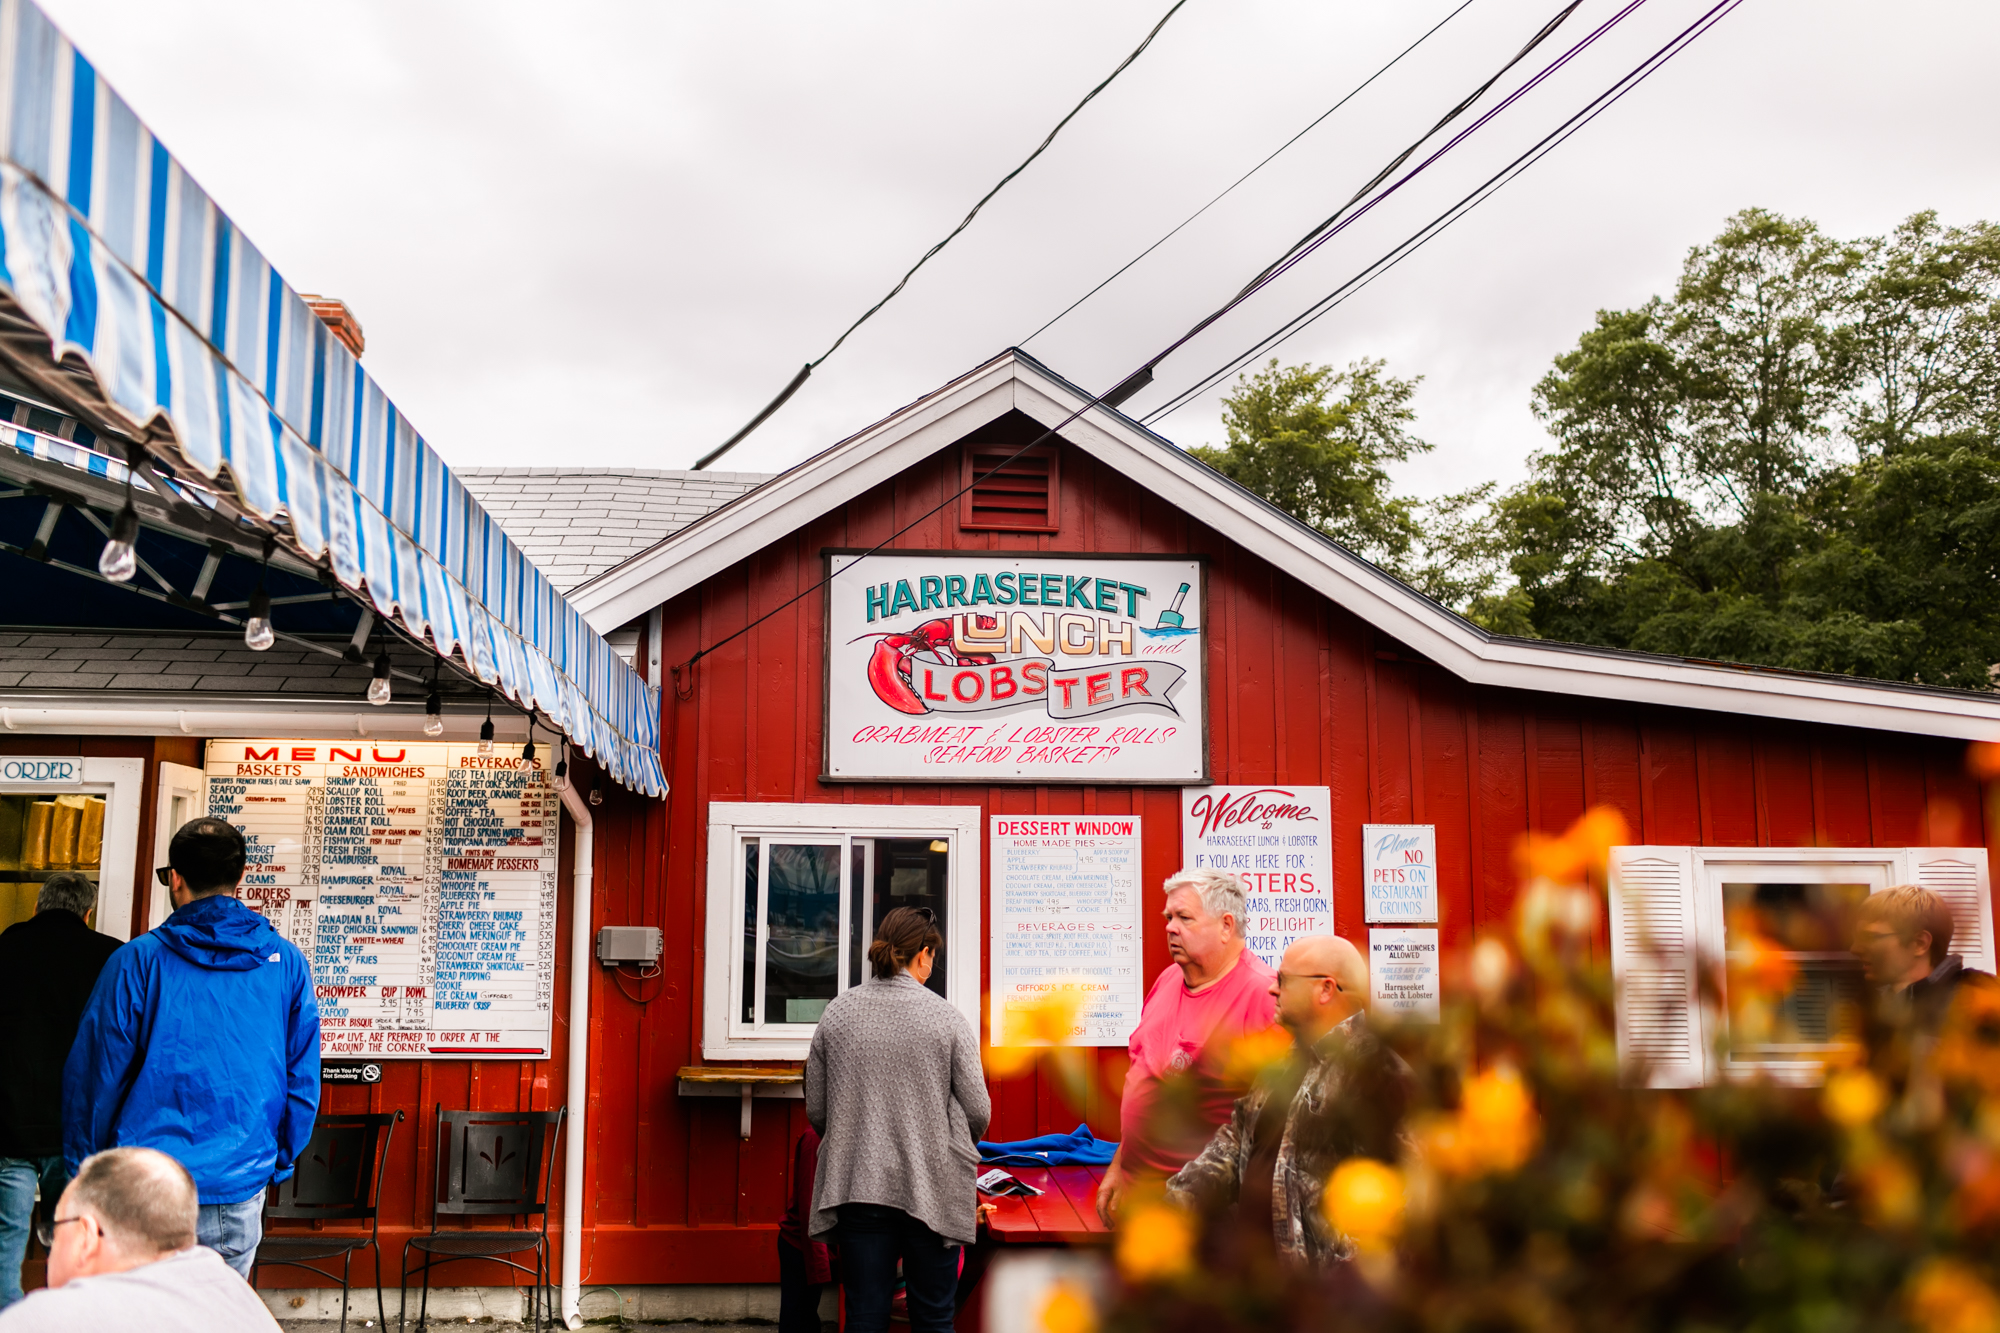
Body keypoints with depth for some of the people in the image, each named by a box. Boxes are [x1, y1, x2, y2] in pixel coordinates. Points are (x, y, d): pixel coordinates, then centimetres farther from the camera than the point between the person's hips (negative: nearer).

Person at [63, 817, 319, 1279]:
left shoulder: (138, 961, -7)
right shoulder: (286, 963, 1)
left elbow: (94, 1073, -3)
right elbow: (303, 1080, 5)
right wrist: (278, 1165, 17)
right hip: (241, 1194, 2)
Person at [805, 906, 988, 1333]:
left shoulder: (835, 1015, 2)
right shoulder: (945, 1017, -6)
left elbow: (816, 1111, 7)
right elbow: (978, 1112, -5)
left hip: (858, 1186, 3)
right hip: (932, 1188, -2)